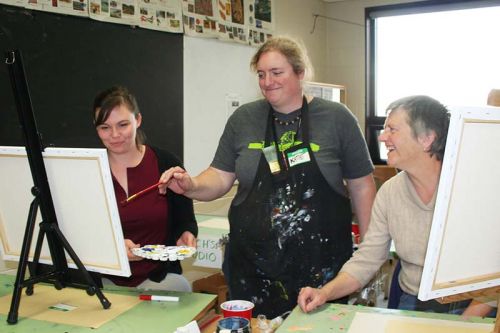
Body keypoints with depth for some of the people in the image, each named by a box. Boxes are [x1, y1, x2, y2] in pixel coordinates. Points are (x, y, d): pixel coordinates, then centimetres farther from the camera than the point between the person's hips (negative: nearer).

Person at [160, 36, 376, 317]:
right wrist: (190, 186, -13)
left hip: (320, 264, -1)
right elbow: (221, 178, 7)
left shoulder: (337, 118, -2)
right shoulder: (243, 119, 4)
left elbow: (361, 185, 2)